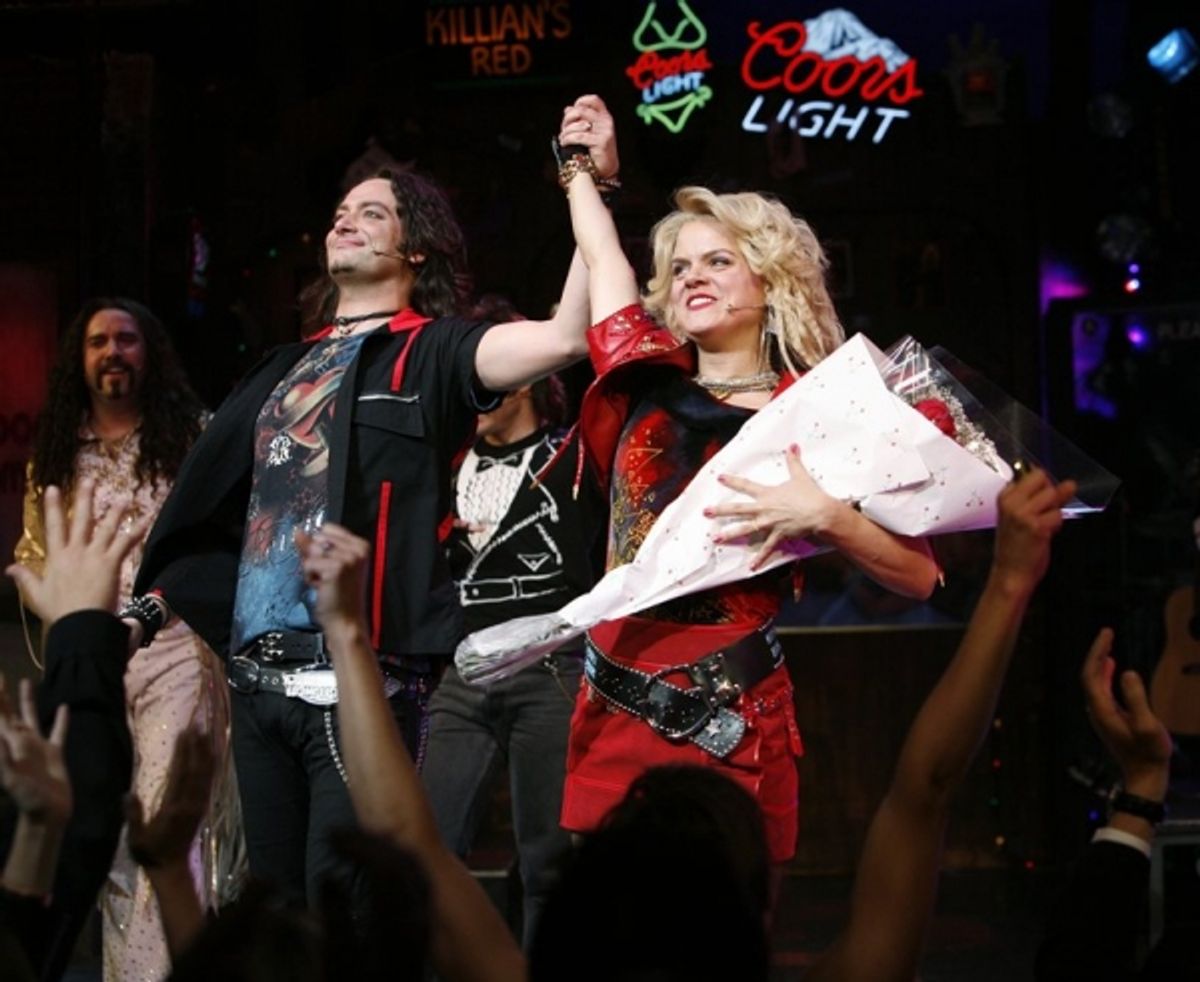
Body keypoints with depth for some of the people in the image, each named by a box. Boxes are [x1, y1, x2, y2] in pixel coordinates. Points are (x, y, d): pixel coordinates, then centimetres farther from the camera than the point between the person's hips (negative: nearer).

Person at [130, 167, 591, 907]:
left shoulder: (430, 353, 0)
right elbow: (214, 502, 26)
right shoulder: (290, 368, 21)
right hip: (259, 681, 7)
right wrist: (152, 602, 18)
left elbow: (569, 336, -17)